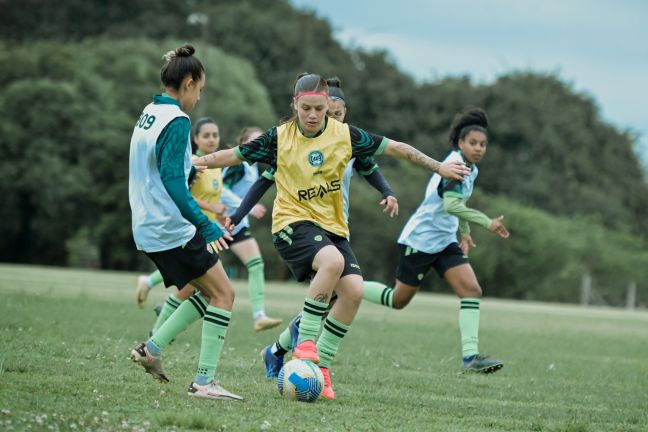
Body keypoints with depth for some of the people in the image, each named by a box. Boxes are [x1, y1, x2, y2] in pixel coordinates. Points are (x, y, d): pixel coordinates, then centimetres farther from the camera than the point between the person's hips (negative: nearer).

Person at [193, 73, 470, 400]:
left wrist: (438, 167, 6)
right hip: (293, 222, -4)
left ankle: (319, 366, -2)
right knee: (332, 261, -35)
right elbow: (235, 155, 1)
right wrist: (194, 162, -11)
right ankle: (305, 344, -25)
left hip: (332, 226, 4)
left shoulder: (345, 135, 1)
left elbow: (394, 148, 7)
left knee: (354, 290, -18)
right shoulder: (279, 138, -4)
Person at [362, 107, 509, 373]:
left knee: (472, 290, -11)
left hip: (445, 242, 8)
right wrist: (486, 223, -32)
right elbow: (451, 205, -32)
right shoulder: (455, 165, -19)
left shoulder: (471, 170, 10)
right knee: (398, 300, 3)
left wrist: (464, 233, 20)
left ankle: (470, 356, -16)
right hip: (420, 240, -8)